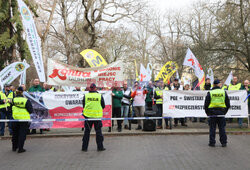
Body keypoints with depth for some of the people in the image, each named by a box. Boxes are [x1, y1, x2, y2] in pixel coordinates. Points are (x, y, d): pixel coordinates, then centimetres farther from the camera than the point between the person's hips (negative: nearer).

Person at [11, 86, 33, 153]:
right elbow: (31, 110, -9)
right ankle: (20, 148, 6)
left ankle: (14, 147, 31)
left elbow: (11, 108, 7)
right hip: (24, 119, -3)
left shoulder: (13, 100, -4)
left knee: (15, 133, 18)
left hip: (15, 118, 4)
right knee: (22, 134, 4)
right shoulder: (26, 100, -13)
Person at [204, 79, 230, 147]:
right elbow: (228, 104, 8)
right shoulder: (224, 92, 3)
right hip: (221, 113, 2)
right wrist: (225, 112, 17)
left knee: (212, 128, 5)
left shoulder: (210, 93, -3)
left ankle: (212, 142, 7)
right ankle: (223, 142, 12)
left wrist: (207, 113, 10)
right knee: (222, 128, 9)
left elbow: (206, 104, -1)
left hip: (212, 113, -2)